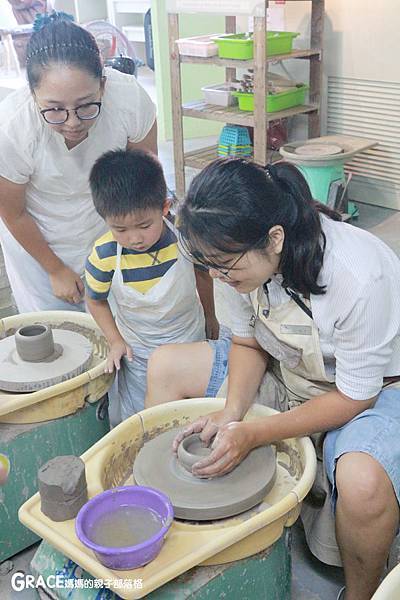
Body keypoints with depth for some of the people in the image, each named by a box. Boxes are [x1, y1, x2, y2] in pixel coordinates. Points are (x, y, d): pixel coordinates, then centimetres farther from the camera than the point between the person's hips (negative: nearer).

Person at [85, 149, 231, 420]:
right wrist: (116, 341, -11)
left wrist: (210, 317, 14)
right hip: (138, 354, 0)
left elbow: (203, 274, 0)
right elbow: (96, 301, -2)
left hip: (191, 343, 1)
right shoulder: (104, 255, -24)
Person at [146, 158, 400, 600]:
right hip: (285, 371, 7)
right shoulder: (242, 256, -17)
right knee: (164, 366, -1)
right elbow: (247, 342, -1)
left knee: (363, 483, -38)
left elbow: (354, 396, -24)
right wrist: (231, 411, -18)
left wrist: (253, 434, -26)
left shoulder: (359, 277, -36)